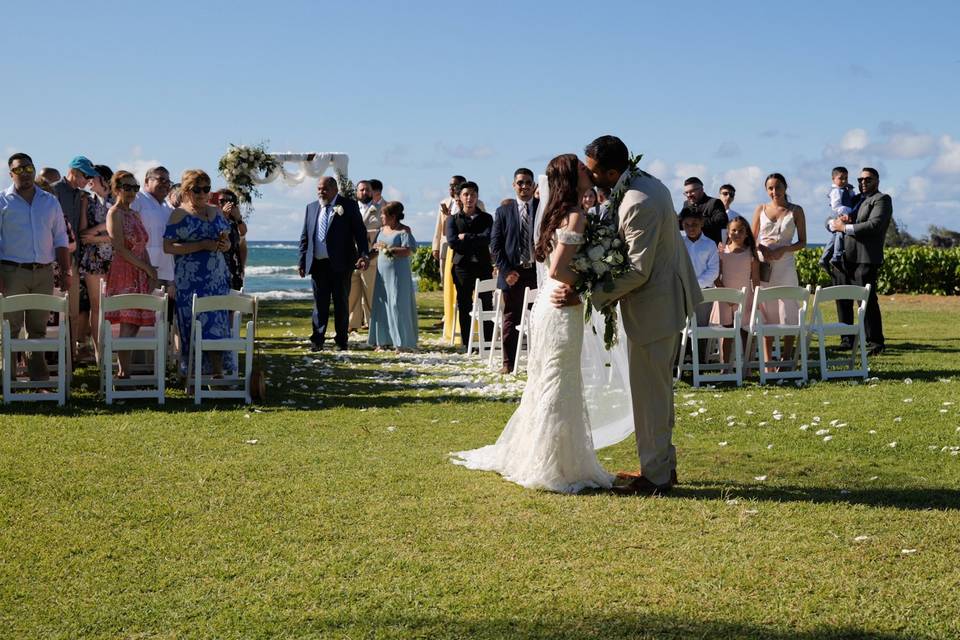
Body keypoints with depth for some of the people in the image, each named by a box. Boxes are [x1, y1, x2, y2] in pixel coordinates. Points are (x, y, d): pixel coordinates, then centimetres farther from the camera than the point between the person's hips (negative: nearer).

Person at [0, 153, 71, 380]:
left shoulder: (50, 201, 13)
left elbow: (60, 239, 14)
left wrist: (66, 271, 5)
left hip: (44, 272, 3)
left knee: (39, 327, 8)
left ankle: (39, 374, 13)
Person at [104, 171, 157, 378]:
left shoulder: (135, 215, 19)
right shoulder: (115, 213, -5)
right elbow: (120, 248, -13)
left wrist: (151, 272, 4)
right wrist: (147, 268, -11)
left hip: (141, 275, 8)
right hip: (124, 274, -8)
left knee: (135, 325, 4)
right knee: (128, 325, -11)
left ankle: (123, 370, 7)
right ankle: (124, 372, -12)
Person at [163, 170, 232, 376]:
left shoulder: (216, 212, 14)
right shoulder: (179, 214, -3)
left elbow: (227, 241, 21)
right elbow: (168, 246, -11)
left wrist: (224, 245, -5)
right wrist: (203, 245, -17)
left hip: (217, 279, 5)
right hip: (190, 280, -5)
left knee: (218, 322, 1)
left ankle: (217, 371, 4)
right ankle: (193, 373, 3)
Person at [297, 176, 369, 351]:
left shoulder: (349, 206, 0)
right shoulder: (311, 208, 12)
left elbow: (360, 232, -3)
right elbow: (305, 237, 13)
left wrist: (364, 255, -15)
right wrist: (302, 261, 6)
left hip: (340, 264, -3)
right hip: (318, 264, 3)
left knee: (341, 303, 6)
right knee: (320, 303, 4)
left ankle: (341, 341, 14)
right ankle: (317, 340, 6)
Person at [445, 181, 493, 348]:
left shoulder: (486, 218, 9)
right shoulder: (453, 219, 9)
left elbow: (487, 238, -9)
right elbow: (452, 242, -6)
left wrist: (466, 238, -8)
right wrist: (476, 242, -7)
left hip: (483, 265, 0)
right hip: (462, 266, 0)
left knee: (486, 305, 0)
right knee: (464, 307, 3)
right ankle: (466, 344, 7)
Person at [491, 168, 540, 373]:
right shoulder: (503, 211, 5)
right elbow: (495, 244, 2)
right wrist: (506, 271, -7)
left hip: (538, 271, 0)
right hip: (513, 273, 0)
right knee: (511, 318, 6)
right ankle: (508, 362, 12)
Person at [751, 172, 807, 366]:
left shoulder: (795, 211, 4)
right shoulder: (761, 209, 9)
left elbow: (802, 242, 4)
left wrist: (783, 250, -12)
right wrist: (761, 247, -10)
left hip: (785, 265, -1)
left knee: (787, 311, -4)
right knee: (766, 312, 2)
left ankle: (786, 360, 2)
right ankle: (767, 361, 6)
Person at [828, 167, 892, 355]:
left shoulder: (882, 199, 0)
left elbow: (874, 225, -17)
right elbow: (831, 222, 19)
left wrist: (845, 227, -14)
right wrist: (835, 223, -5)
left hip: (866, 258, -8)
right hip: (847, 257, 8)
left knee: (867, 300, -9)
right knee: (843, 299, 12)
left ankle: (875, 344, -4)